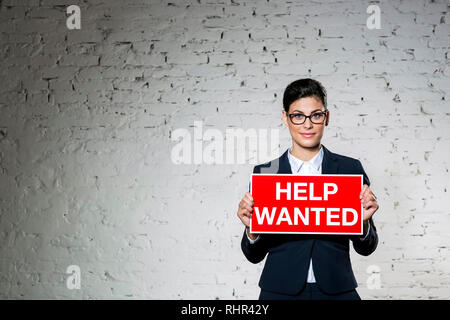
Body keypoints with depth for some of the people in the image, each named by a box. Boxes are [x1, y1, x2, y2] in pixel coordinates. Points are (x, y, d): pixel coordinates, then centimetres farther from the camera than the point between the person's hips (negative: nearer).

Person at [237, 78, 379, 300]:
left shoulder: (350, 169, 1)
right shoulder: (264, 173, 0)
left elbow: (366, 248, 5)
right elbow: (255, 255, 4)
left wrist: (363, 222, -14)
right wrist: (251, 229, -16)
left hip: (337, 290, 0)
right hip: (280, 291, 0)